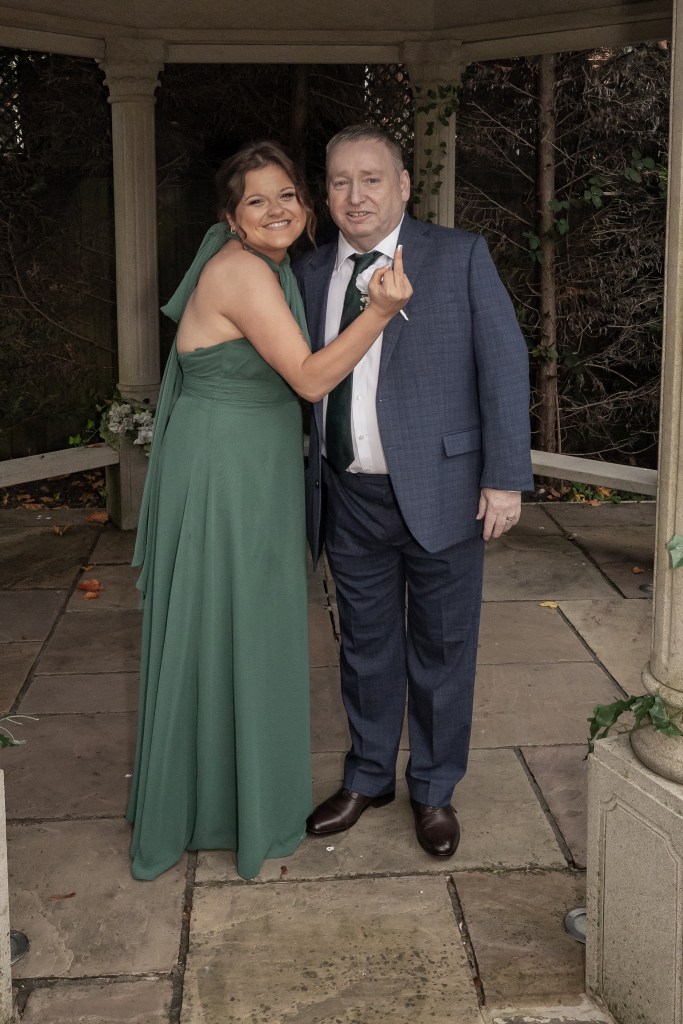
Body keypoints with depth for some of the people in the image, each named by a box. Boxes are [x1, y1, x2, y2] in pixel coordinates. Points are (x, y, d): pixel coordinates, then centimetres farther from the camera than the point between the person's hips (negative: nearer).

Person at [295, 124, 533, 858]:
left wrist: (505, 477, -13)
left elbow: (504, 365, -7)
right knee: (366, 647, 16)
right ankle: (367, 779, 35)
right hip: (350, 500, 3)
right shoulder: (312, 274, 8)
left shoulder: (460, 257, -4)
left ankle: (435, 791, 29)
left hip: (440, 493, -3)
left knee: (441, 650, 10)